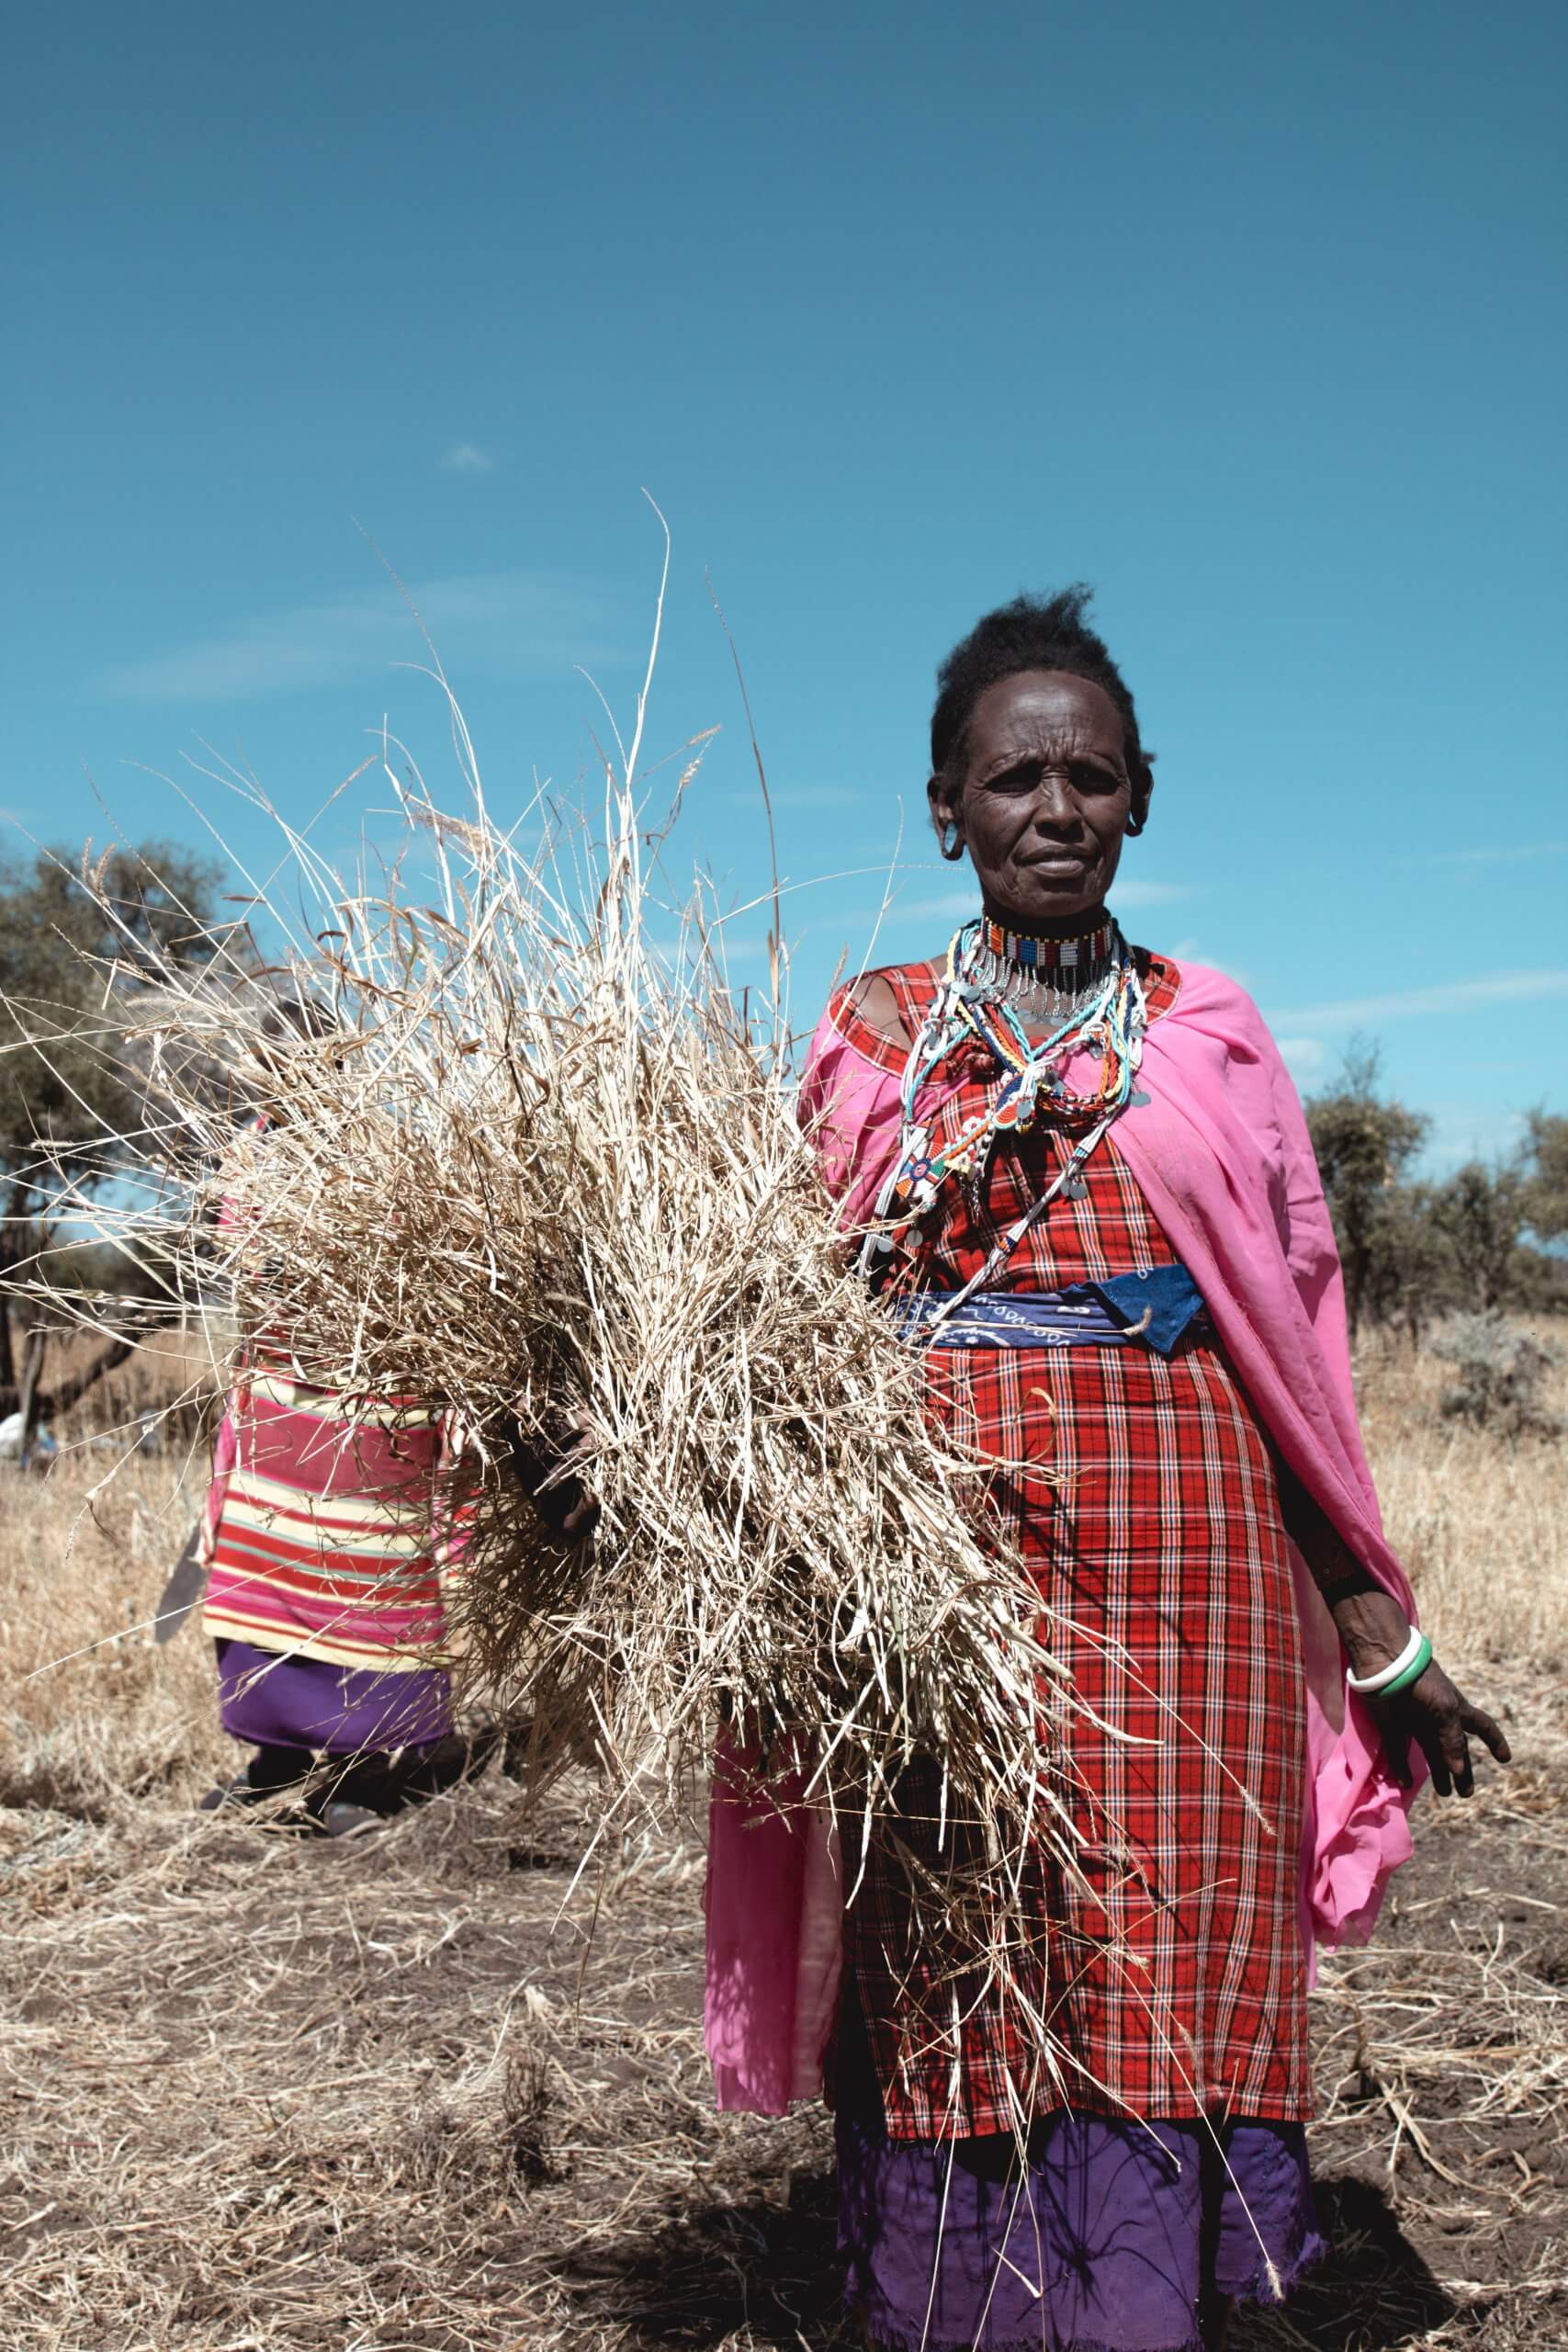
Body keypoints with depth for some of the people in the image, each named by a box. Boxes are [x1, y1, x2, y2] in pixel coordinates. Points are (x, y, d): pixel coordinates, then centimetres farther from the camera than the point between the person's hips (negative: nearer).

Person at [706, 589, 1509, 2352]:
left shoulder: (1206, 1037, 9)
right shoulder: (870, 1032, 9)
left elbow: (1289, 1346, 9)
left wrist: (1381, 1636, 8)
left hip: (1178, 1564, 0)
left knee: (1160, 1993, 3)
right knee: (949, 1997, 4)